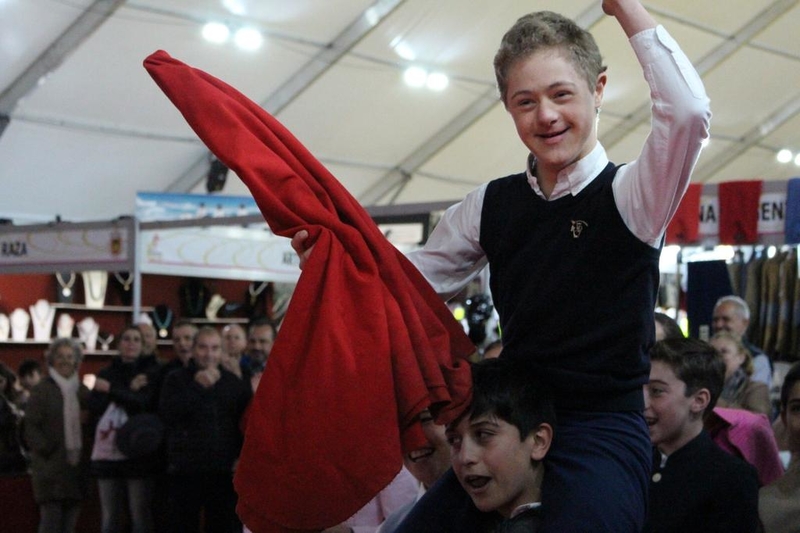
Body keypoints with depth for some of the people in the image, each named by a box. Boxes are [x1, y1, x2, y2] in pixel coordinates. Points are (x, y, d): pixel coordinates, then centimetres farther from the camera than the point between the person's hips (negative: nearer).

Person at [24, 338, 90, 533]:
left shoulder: (83, 391, 16)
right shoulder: (42, 390, 1)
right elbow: (31, 427, -5)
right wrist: (47, 450, -14)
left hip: (77, 464, 5)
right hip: (50, 466, -5)